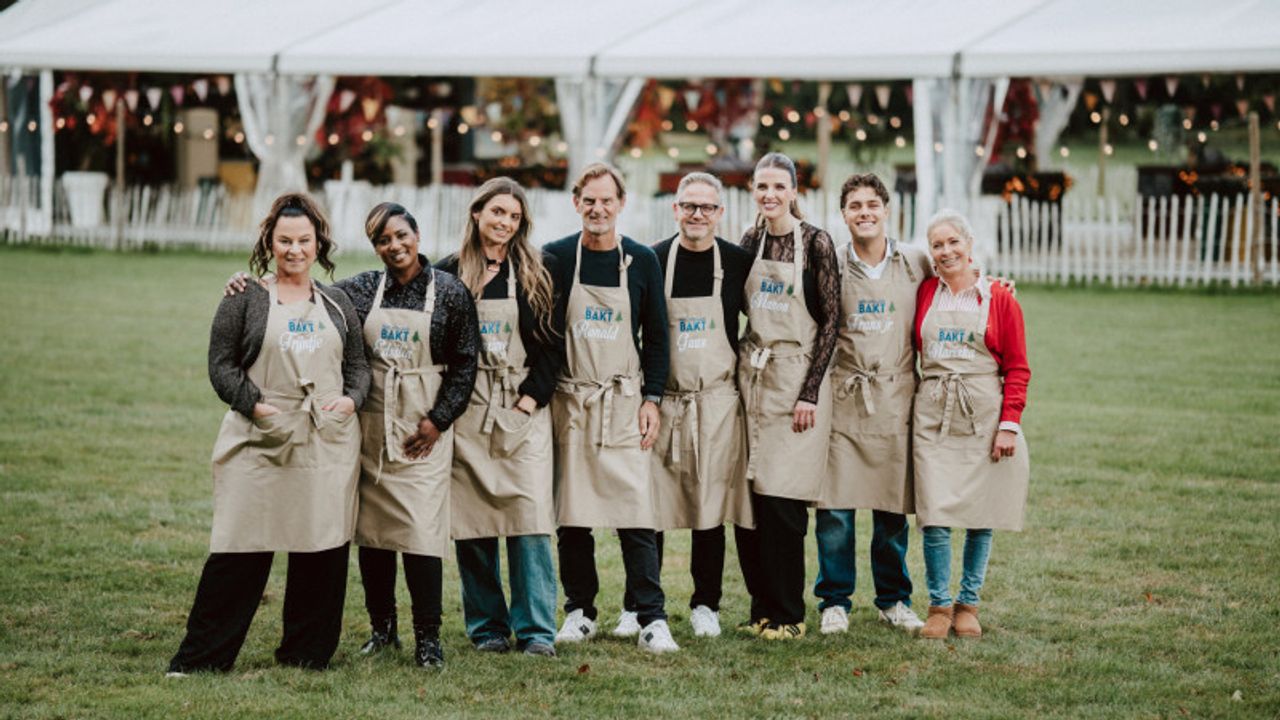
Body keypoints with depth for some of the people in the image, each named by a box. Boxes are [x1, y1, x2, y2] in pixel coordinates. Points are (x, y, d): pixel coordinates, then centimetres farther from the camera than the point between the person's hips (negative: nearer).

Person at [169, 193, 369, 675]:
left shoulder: (337, 304, 15)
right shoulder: (245, 300, 4)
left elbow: (358, 364, 18)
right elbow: (221, 364, 0)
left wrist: (351, 399, -3)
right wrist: (254, 404, -13)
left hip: (328, 442, 4)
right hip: (261, 440, -3)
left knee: (323, 548, 4)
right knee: (242, 550, -6)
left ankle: (305, 653, 17)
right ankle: (200, 657, 0)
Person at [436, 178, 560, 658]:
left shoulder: (534, 273, 7)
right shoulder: (449, 273, 7)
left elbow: (551, 343, 4)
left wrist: (531, 397, -6)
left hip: (523, 408, -1)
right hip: (467, 412, 1)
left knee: (530, 518, -8)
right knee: (472, 523, 1)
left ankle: (536, 630, -4)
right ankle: (487, 627, 11)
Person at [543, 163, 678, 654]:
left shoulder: (641, 261, 4)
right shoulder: (556, 258, 3)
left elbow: (656, 337, 7)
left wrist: (652, 400, 0)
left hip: (624, 403, -1)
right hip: (569, 405, 1)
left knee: (636, 513, -7)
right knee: (571, 514, 4)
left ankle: (652, 619, -5)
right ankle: (579, 612, 15)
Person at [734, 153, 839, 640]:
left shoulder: (815, 243, -6)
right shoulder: (749, 242, 9)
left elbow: (830, 322, -7)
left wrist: (810, 393, -12)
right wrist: (742, 370, 8)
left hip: (797, 376, -5)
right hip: (751, 376, 5)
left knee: (781, 502, -6)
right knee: (746, 500, 3)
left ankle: (787, 614, 3)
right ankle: (762, 606, 15)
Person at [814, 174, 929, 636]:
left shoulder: (916, 264, 5)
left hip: (895, 399, 1)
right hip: (842, 398, -1)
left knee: (894, 507, 5)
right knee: (835, 509, -3)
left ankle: (893, 600, 20)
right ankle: (835, 602, 10)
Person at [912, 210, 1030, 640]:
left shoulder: (999, 299, 2)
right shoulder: (924, 294, 7)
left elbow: (1017, 368, 1)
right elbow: (911, 349, 15)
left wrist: (1009, 424, -7)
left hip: (984, 413, -1)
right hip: (934, 414, 1)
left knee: (981, 513, 3)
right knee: (935, 514, -6)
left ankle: (968, 604, 15)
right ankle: (939, 605, 5)